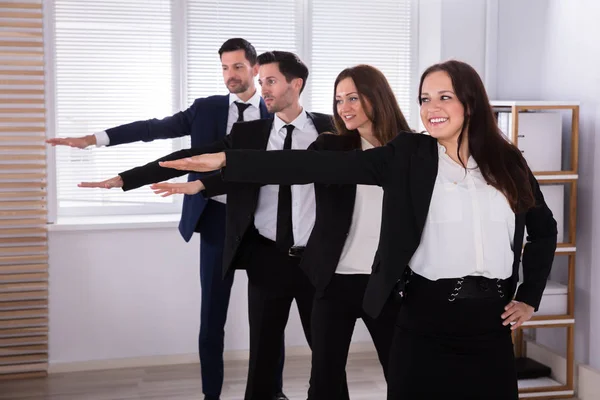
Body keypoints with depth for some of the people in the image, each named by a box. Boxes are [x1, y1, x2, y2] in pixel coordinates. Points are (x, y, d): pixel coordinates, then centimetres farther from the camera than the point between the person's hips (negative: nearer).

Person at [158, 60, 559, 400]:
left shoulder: (507, 160, 6)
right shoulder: (409, 155, -1)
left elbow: (545, 228, 20)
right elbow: (322, 166, -10)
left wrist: (529, 298, 11)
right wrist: (228, 160, -18)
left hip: (490, 321, 2)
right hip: (426, 316, -2)